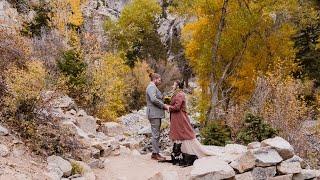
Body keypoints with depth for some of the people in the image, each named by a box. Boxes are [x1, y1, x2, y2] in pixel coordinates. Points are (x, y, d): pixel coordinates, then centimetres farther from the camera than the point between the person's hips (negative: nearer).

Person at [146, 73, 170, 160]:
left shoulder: (154, 87, 21)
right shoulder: (151, 87, -11)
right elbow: (153, 99, -25)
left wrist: (164, 105, 5)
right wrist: (163, 106, -16)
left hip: (157, 114, 11)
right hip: (154, 114, -11)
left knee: (156, 134, 12)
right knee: (155, 134, -7)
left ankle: (155, 153, 18)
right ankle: (155, 154, -2)